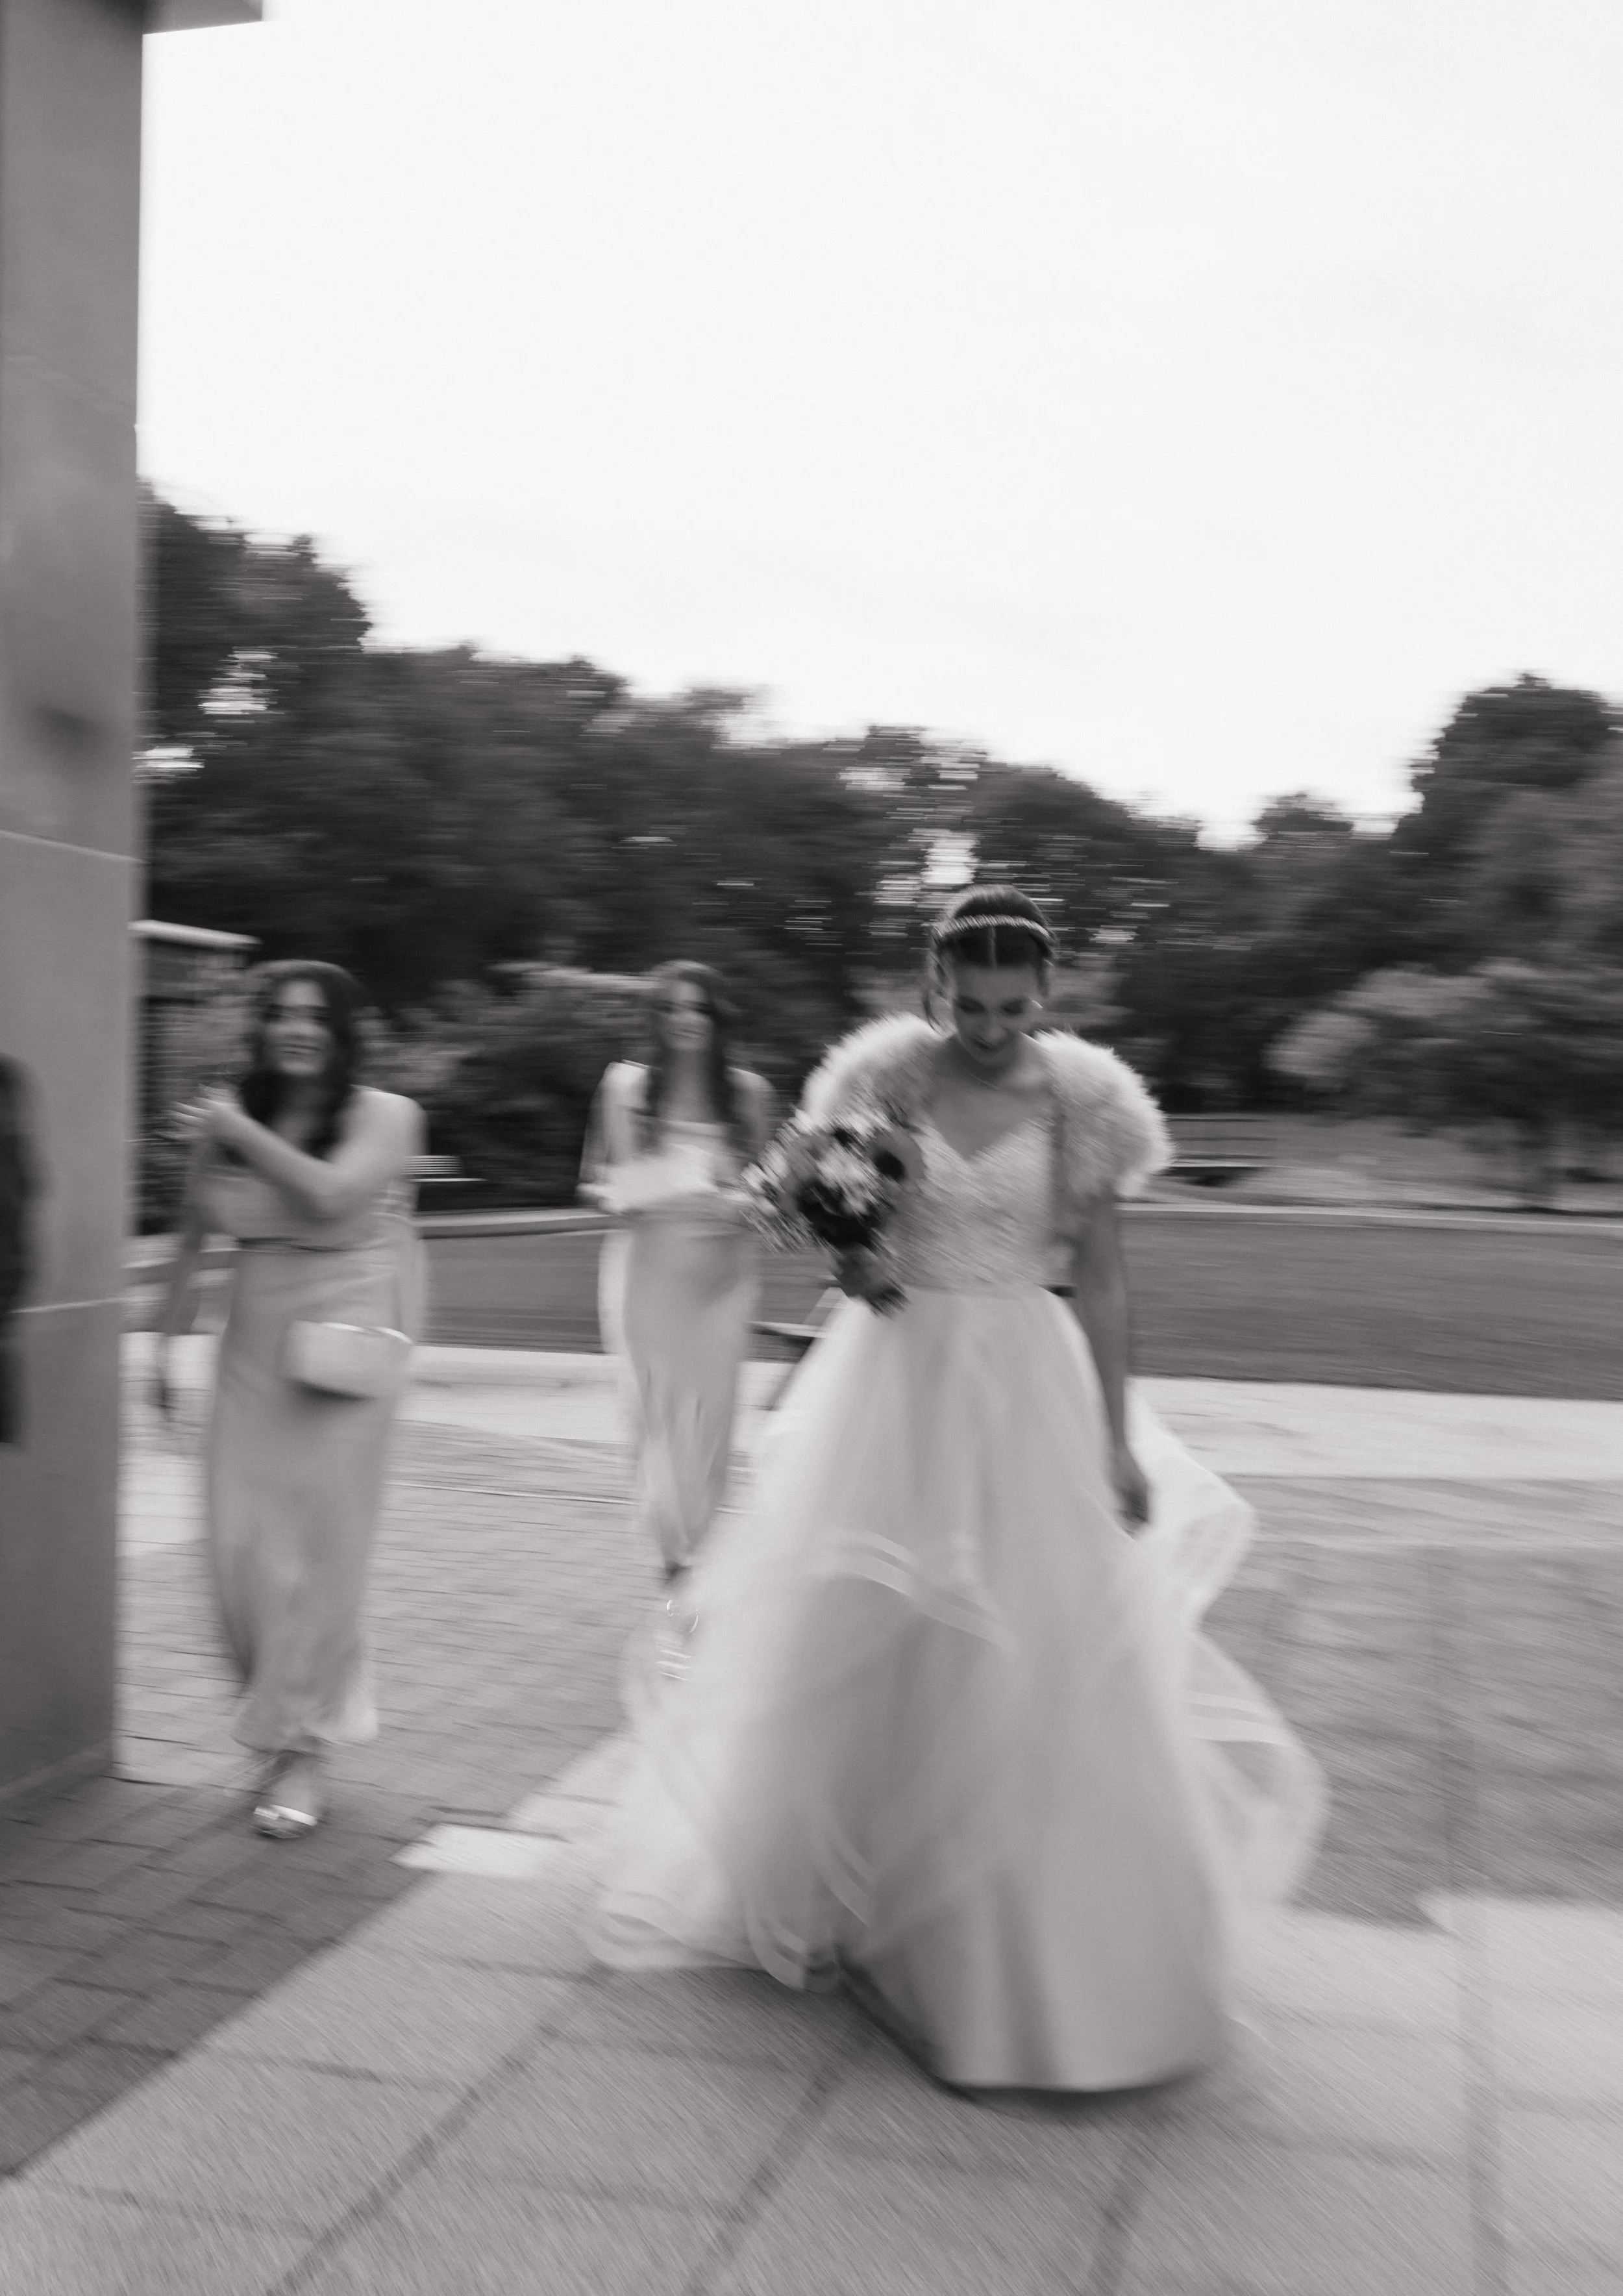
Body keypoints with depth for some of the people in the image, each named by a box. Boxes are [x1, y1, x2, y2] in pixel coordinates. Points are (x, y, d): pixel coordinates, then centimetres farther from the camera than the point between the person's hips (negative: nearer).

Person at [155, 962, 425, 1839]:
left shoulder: (384, 1115, -5)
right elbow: (193, 1234, 13)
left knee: (321, 1546, -1)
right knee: (240, 1545, 2)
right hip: (254, 1341, 4)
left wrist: (240, 1130, -12)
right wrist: (166, 1339, 14)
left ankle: (303, 1751, 12)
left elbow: (330, 1194, -22)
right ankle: (285, 1718, 26)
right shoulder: (225, 1116, 5)